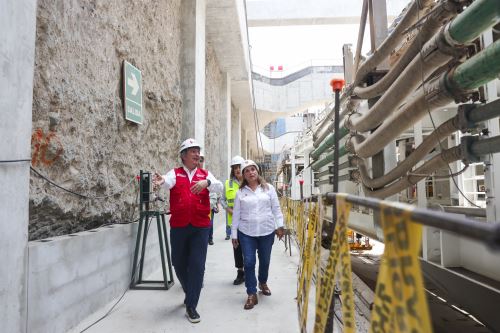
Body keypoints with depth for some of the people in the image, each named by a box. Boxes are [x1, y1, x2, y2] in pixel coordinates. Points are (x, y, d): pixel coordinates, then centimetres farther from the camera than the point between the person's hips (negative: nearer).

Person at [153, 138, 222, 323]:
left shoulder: (205, 174, 5)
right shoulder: (175, 173, 2)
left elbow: (220, 187, -12)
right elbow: (168, 182, -22)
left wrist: (206, 182, -33)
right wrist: (161, 181, -46)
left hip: (201, 227, 0)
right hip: (178, 226, 1)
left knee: (197, 265, -2)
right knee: (179, 263, 13)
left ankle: (191, 306, 13)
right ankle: (190, 292, 41)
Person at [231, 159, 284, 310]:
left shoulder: (268, 188, 2)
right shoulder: (240, 192, 2)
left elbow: (276, 209, 4)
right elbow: (236, 214, 4)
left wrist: (279, 225, -4)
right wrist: (234, 234, 4)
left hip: (267, 231, 1)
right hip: (246, 233, 0)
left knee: (265, 261, 14)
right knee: (249, 262, -3)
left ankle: (263, 283, 41)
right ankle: (251, 294, 9)